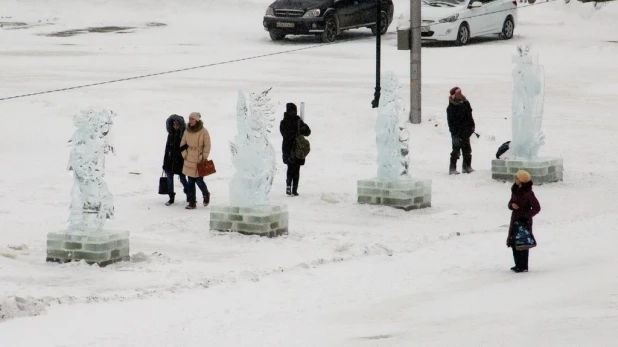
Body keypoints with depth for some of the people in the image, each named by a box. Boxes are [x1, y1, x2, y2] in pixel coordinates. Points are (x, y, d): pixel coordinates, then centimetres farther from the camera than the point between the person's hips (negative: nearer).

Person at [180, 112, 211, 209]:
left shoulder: (203, 132, -8)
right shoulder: (187, 131, 6)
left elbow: (207, 146, -5)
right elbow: (183, 144, 15)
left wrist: (204, 158, -10)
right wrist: (184, 155, 4)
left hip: (199, 161, -5)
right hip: (189, 161, 5)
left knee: (199, 180, -5)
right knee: (190, 182, 3)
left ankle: (206, 194, 25)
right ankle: (192, 202, 8)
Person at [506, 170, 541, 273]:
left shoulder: (528, 193, -18)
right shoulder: (515, 190, 5)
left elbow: (536, 208, -15)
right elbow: (510, 203, 15)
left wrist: (526, 216, -19)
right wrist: (512, 205, -8)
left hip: (524, 221, -8)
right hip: (515, 219, 8)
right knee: (514, 242, 12)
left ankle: (524, 266, 5)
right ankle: (518, 264, 24)